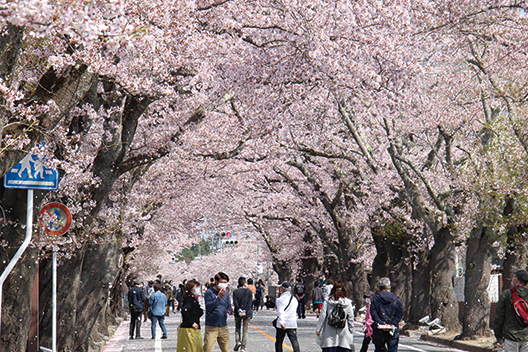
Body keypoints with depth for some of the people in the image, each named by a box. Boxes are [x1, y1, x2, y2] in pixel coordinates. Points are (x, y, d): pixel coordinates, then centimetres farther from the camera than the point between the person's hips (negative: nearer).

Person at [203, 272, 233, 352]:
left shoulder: (226, 292, 10)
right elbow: (208, 308, -16)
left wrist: (230, 311, -3)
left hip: (224, 327, 5)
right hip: (211, 327, -5)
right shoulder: (209, 292, -7)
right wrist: (218, 297, -21)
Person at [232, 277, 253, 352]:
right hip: (247, 313, -1)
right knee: (245, 330, 3)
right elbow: (249, 303, -9)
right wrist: (245, 311, -12)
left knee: (237, 328, 19)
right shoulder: (249, 292, -2)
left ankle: (237, 341, -2)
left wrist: (239, 310, -12)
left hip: (238, 313, 1)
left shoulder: (235, 292, 0)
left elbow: (235, 302, -9)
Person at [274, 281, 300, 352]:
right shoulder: (294, 299, 11)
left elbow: (280, 312, -17)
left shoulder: (280, 299, -7)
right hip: (292, 324, 4)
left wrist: (281, 322, -23)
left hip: (282, 325, -4)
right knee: (294, 341, -1)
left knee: (279, 342, 6)